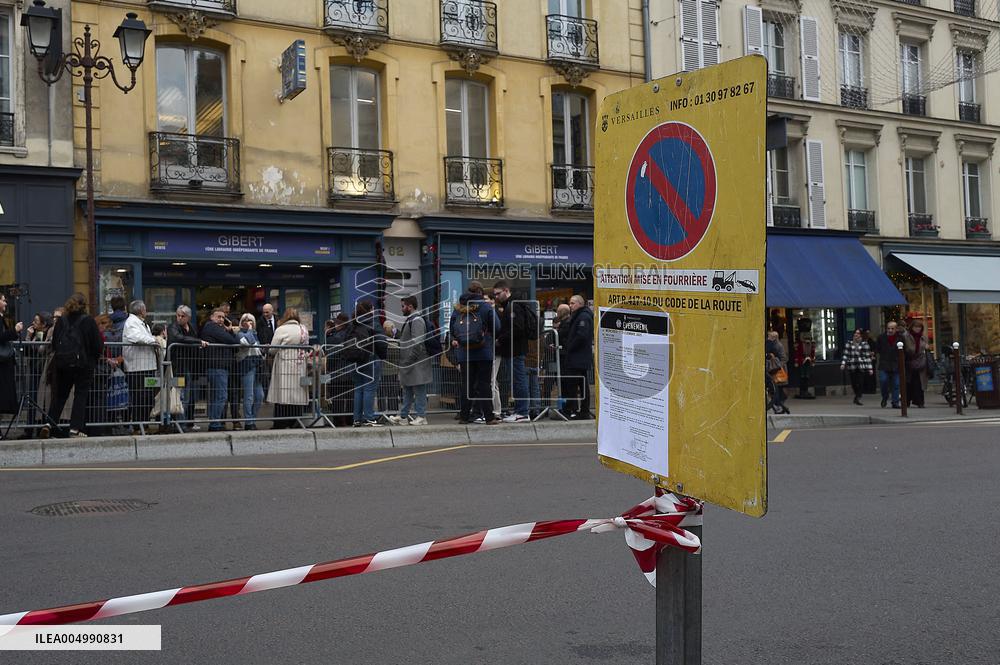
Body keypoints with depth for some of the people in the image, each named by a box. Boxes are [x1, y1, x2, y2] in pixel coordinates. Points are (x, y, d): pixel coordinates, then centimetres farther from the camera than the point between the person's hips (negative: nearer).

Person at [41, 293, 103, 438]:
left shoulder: (61, 321, 1)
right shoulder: (88, 321, -8)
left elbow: (54, 343, 4)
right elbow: (98, 344, -8)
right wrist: (96, 356, 11)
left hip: (62, 363, 3)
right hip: (83, 363, -3)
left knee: (60, 394, 14)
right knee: (81, 394, 4)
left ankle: (49, 423, 1)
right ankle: (75, 428, 1)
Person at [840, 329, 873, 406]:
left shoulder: (864, 344, 5)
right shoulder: (849, 343, 8)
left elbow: (868, 356, 4)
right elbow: (846, 354, 8)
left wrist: (870, 368, 2)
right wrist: (843, 363, -5)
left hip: (862, 367, -1)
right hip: (852, 366, 1)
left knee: (861, 383, -10)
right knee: (854, 383, 1)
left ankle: (858, 398, -2)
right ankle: (857, 396, 25)